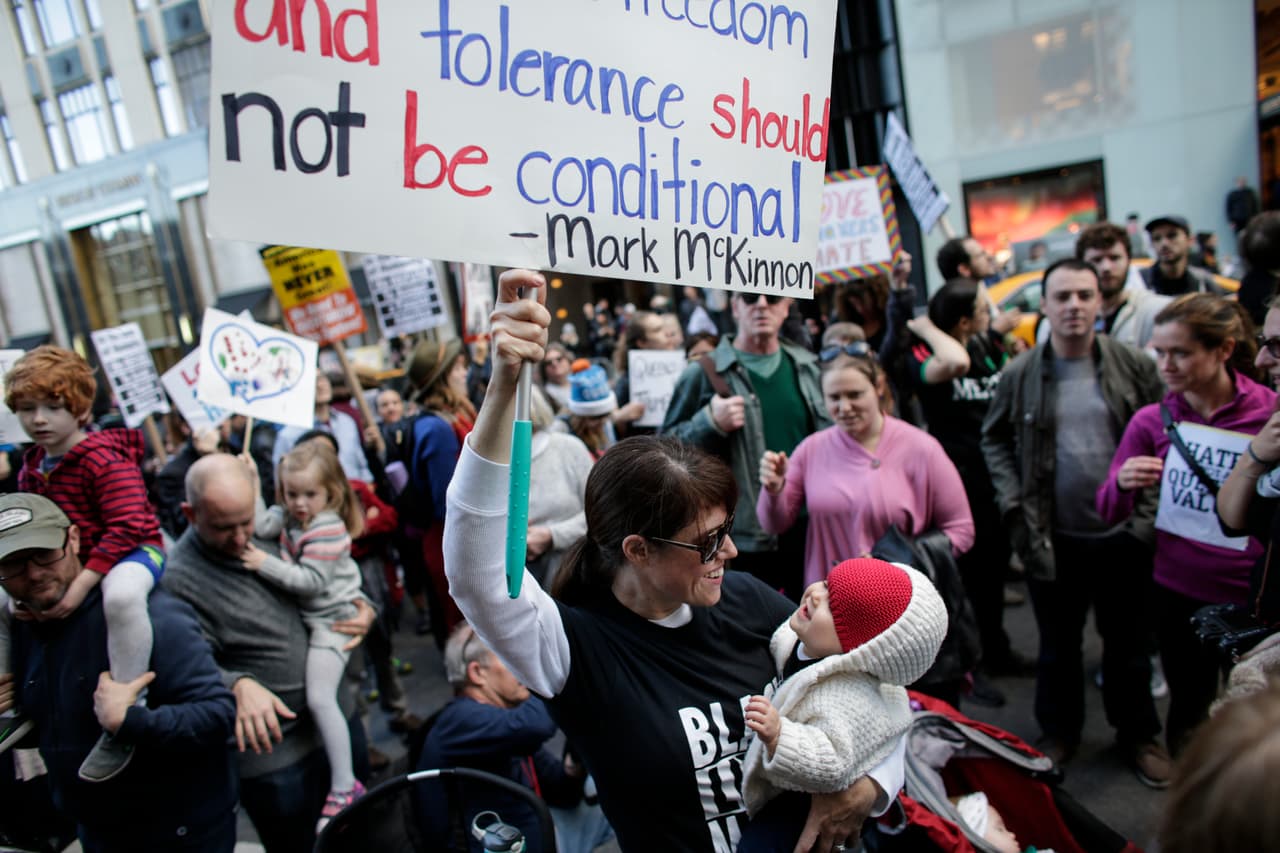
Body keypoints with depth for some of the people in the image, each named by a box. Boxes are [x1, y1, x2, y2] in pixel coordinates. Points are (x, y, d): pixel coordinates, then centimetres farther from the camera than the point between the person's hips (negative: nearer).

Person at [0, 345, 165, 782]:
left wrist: (81, 584, -30)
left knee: (121, 596, -42)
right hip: (66, 561, 9)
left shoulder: (105, 460, -20)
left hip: (133, 551, -9)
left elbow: (126, 528, -27)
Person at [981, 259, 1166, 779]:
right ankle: (1059, 731, 35)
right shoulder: (1020, 374, -3)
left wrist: (1149, 504, -4)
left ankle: (1138, 734, 37)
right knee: (1058, 643, 15)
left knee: (1127, 640, 16)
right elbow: (994, 439, 6)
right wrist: (1013, 501, -3)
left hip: (1122, 534, 0)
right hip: (1052, 537, 0)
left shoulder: (1133, 365, -2)